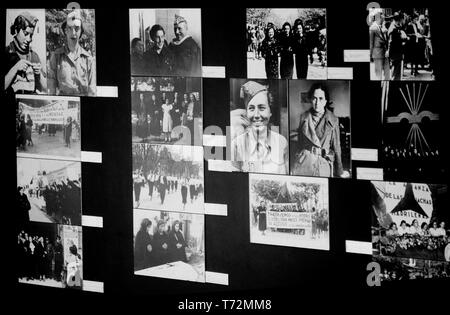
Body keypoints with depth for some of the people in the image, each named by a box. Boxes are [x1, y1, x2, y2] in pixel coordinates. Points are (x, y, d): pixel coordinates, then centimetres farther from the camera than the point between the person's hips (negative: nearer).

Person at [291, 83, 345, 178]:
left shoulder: (333, 120, 0)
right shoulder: (303, 117, 5)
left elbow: (336, 146, 3)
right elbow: (300, 143, 11)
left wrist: (340, 172, 6)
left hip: (323, 163, -1)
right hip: (303, 162, 1)